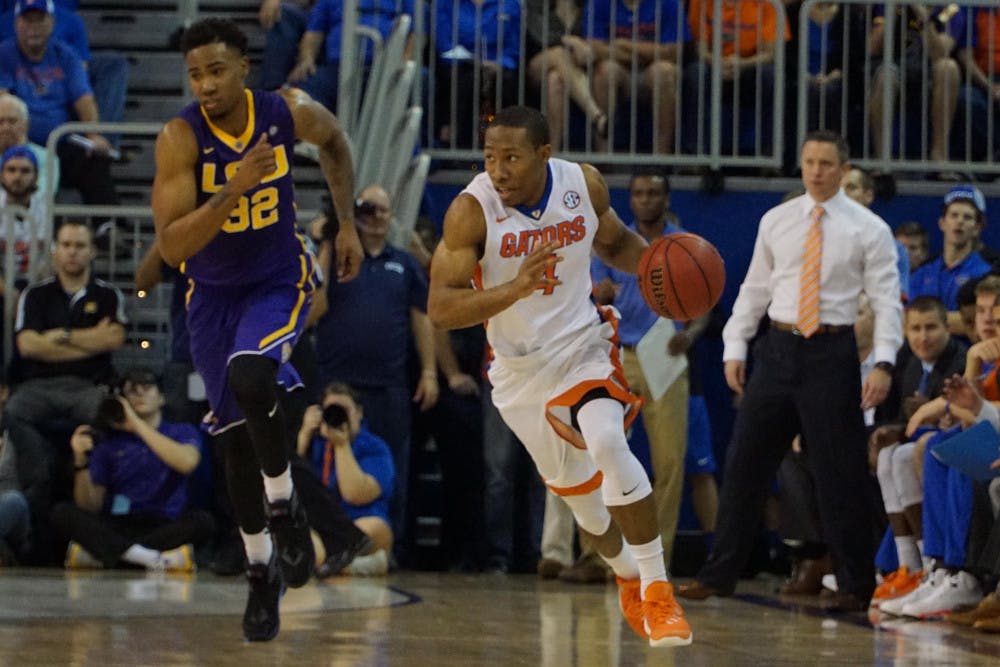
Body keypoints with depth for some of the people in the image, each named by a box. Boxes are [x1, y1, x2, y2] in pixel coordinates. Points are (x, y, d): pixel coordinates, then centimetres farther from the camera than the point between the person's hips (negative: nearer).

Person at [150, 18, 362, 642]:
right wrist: (235, 189, -40)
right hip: (213, 294, 1)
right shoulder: (181, 138, -24)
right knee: (237, 438, 6)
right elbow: (171, 247, -30)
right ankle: (261, 572, 25)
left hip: (279, 281, -1)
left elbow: (335, 141, 9)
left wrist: (347, 224, 8)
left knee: (250, 376, -31)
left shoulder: (291, 113, -17)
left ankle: (285, 508, -7)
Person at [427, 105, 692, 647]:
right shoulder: (471, 211, -22)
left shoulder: (584, 184, -12)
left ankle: (657, 588, -18)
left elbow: (613, 241, 10)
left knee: (609, 446, -27)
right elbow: (440, 308, -28)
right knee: (577, 490, 14)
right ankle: (627, 575, 44)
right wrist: (516, 288, -43)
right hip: (520, 371, 0)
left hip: (584, 345, 0)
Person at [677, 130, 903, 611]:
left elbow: (886, 301, -6)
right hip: (778, 349, 3)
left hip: (832, 353, -3)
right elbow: (755, 289, 13)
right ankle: (719, 575, 10)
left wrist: (883, 363, -18)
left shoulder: (868, 229, -2)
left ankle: (855, 585, 11)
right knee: (746, 462, 3)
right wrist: (735, 348, 4)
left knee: (839, 473, 0)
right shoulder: (776, 222, 9)